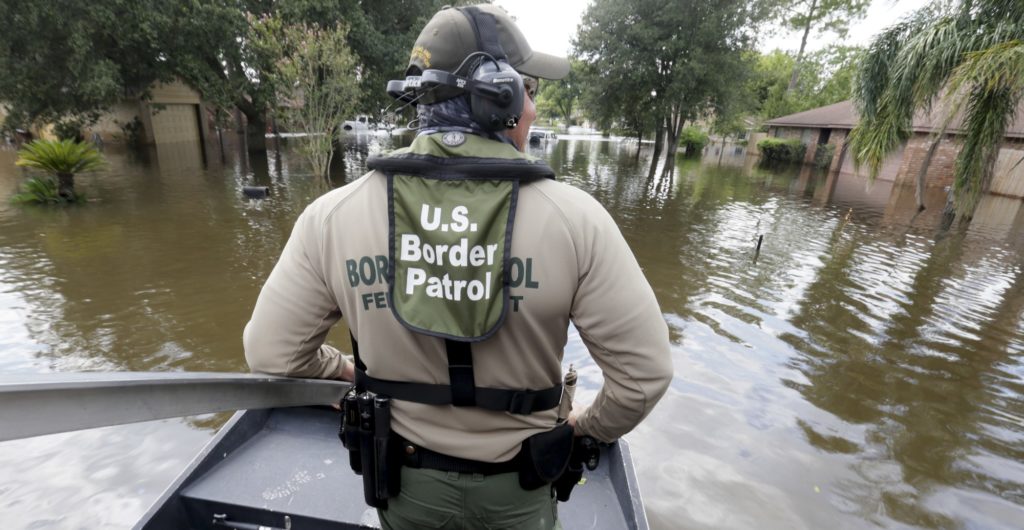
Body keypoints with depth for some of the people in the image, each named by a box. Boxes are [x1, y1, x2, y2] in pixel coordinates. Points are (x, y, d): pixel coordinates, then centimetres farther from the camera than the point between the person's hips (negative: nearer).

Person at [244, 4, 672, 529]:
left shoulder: (333, 215, -19)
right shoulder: (573, 216, -25)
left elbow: (271, 352, -9)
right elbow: (643, 370, -19)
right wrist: (589, 429, 1)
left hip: (405, 481, 2)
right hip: (516, 487, -1)